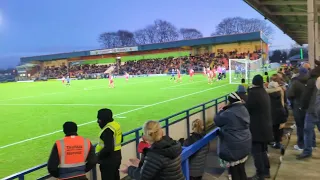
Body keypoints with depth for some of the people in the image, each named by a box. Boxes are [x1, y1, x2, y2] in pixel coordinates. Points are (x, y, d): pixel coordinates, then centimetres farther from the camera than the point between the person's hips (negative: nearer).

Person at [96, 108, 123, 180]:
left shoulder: (107, 130, -24)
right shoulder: (116, 125, 4)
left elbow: (108, 148, -29)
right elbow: (120, 140, 18)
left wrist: (98, 156, -17)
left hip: (109, 160, -10)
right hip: (117, 157, 10)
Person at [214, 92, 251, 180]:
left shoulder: (228, 113, -22)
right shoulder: (244, 109, 4)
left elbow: (217, 121, -8)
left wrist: (223, 110, 6)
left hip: (233, 148, -8)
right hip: (245, 145, 8)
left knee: (234, 172, 6)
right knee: (241, 169, 20)